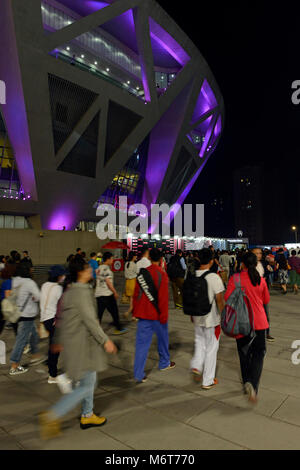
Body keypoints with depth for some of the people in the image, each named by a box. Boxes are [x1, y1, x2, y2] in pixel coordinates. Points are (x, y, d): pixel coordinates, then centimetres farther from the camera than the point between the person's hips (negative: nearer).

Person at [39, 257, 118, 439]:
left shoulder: (69, 292, 8)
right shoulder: (82, 292, -21)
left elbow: (62, 318, 16)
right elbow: (90, 320, -23)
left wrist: (58, 340, 25)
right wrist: (105, 341, -17)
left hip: (72, 342, 10)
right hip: (83, 344, -10)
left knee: (89, 380, 22)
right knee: (86, 386, 2)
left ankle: (87, 416, 35)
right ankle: (53, 416, 3)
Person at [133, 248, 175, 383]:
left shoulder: (142, 273, 1)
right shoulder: (161, 274, -14)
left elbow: (136, 294, 7)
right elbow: (163, 296, -15)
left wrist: (135, 311, 16)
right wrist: (164, 315, -9)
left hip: (143, 313, 4)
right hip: (157, 313, -4)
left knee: (142, 342, 6)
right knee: (162, 337, 19)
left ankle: (138, 374, 5)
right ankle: (164, 363, 38)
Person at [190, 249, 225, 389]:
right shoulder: (214, 277, -19)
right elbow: (220, 300, -16)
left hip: (197, 318, 4)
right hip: (212, 319, -4)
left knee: (200, 342, 26)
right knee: (211, 348, 11)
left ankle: (196, 366, 10)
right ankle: (208, 381, 22)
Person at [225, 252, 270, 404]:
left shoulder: (235, 279, -11)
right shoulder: (261, 280, -2)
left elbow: (227, 298, -13)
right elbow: (266, 300, 9)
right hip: (259, 322, 1)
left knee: (244, 353, 16)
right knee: (258, 353, 9)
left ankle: (247, 382, 25)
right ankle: (253, 385, -9)